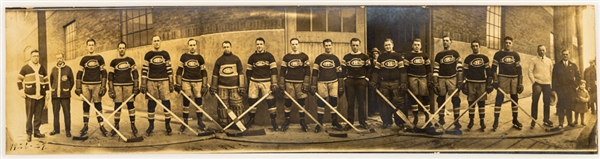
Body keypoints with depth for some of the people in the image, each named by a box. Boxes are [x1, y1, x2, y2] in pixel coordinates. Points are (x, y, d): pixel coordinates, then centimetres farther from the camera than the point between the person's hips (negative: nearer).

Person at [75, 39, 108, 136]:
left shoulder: (99, 58, 5)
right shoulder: (84, 59, 7)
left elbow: (103, 73, 3)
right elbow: (79, 73, 7)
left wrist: (103, 86, -4)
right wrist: (78, 87, 2)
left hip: (97, 85, -1)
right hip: (85, 85, 1)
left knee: (98, 105, 1)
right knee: (86, 105, 3)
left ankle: (101, 126, 7)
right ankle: (85, 126, 10)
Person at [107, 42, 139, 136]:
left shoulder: (130, 60, 9)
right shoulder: (113, 62, 8)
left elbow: (135, 74, 8)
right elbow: (110, 76, 6)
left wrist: (136, 87, 1)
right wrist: (110, 89, -1)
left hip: (128, 85, 0)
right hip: (117, 86, 0)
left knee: (130, 105, 0)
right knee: (117, 106, 0)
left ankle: (133, 125, 7)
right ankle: (116, 126, 9)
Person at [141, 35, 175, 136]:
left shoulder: (165, 54, 8)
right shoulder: (148, 55, 5)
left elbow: (169, 69, 9)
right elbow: (144, 70, 4)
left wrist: (171, 84, 5)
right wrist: (143, 85, -1)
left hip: (164, 82, 0)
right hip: (151, 82, 0)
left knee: (166, 103, -2)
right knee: (151, 104, 3)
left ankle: (168, 125, 9)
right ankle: (151, 125, 14)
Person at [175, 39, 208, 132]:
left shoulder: (199, 57, 3)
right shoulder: (184, 57, 2)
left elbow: (203, 72, 6)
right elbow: (179, 70, 5)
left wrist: (205, 86, 2)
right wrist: (178, 84, 0)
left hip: (198, 82, 0)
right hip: (186, 82, 0)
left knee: (199, 102, 2)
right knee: (186, 103, 4)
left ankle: (200, 122, 11)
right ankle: (185, 122, 13)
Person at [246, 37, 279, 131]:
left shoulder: (269, 56, 1)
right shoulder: (252, 57, 8)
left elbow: (274, 70, -2)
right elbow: (248, 71, 14)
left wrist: (274, 83, -8)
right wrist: (248, 84, 12)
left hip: (266, 82, -2)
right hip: (254, 82, 2)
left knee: (270, 100, -7)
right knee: (252, 101, 4)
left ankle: (273, 120, 4)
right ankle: (251, 119, 21)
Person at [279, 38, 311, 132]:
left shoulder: (304, 56, 3)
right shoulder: (286, 57, 6)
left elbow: (307, 71, 3)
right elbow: (282, 71, 7)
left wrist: (306, 84, -4)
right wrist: (281, 84, 1)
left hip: (300, 82, -1)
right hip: (289, 82, 1)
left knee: (301, 102, 2)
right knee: (287, 102, 3)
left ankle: (302, 122, 13)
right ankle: (287, 121, 16)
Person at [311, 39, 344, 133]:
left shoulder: (335, 58, 9)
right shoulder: (319, 58, 5)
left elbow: (339, 73, 10)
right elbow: (315, 72, 3)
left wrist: (341, 87, 6)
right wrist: (313, 85, -4)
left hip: (333, 83, 1)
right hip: (322, 83, -1)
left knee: (334, 102, 3)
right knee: (321, 103, -1)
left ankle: (334, 122, 14)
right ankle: (319, 124, 5)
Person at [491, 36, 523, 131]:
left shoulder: (516, 55, 9)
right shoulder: (498, 54, 2)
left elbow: (519, 69, 8)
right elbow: (494, 68, 2)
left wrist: (520, 84, 3)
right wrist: (495, 81, -7)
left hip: (514, 79, 3)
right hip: (502, 78, -3)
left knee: (515, 99, 7)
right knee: (499, 99, -10)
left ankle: (515, 121, 18)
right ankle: (496, 121, -8)